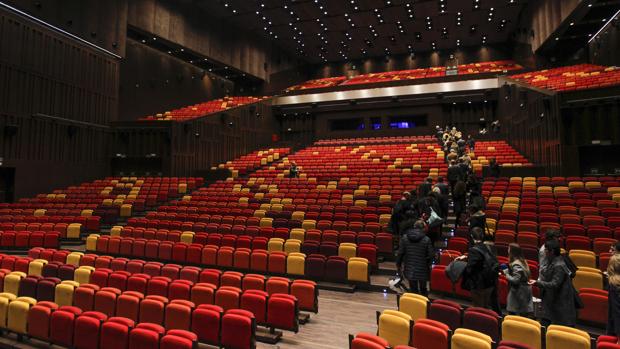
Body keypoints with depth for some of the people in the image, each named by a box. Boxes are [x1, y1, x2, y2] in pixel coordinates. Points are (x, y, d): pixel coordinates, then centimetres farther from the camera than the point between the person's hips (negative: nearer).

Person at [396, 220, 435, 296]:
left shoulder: (404, 237, -7)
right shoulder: (426, 239, -15)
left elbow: (400, 253, -3)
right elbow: (431, 254, -11)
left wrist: (398, 264, 11)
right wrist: (428, 264, 9)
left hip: (409, 270, 1)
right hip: (422, 270, -1)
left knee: (413, 290, 14)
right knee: (423, 290, 18)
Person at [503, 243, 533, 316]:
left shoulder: (516, 264, -20)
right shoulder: (522, 261, 8)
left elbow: (515, 280, -24)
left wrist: (506, 273, -11)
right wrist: (508, 270, 8)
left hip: (518, 294, -9)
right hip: (524, 292, 9)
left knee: (513, 316, -2)